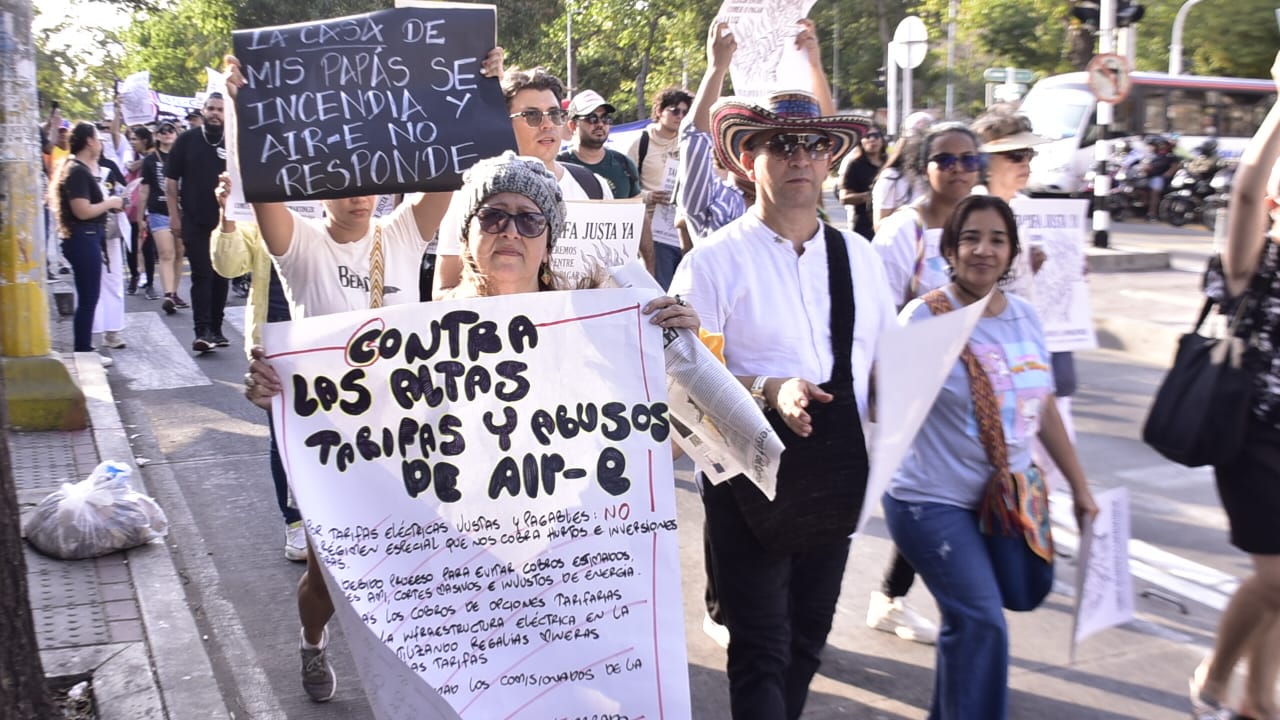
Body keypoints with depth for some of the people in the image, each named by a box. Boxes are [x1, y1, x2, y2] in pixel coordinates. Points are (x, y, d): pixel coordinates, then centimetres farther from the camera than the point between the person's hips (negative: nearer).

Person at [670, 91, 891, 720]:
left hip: (837, 475, 5)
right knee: (760, 652, -2)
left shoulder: (858, 258, 10)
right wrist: (768, 393, -25)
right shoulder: (714, 262, -6)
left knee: (807, 638, 17)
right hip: (749, 476, -5)